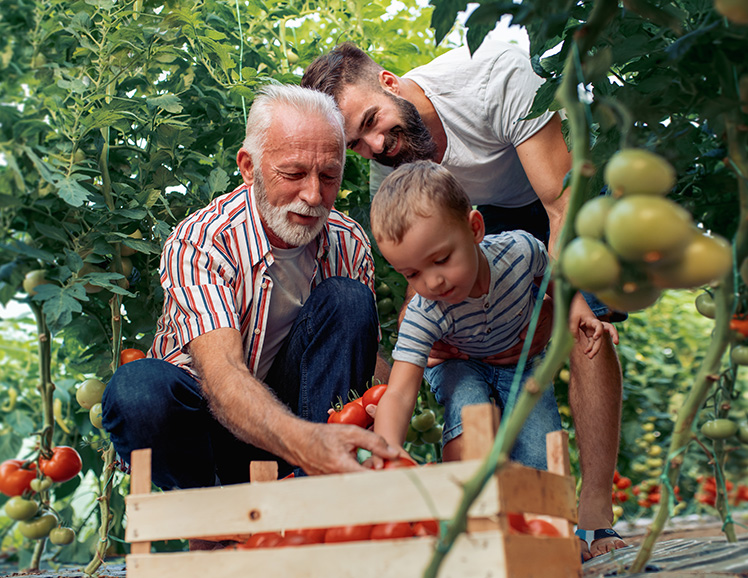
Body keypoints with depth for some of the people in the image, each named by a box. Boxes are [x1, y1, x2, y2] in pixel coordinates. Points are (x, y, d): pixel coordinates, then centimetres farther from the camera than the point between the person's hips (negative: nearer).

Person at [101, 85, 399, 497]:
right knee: (139, 387, -37)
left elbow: (366, 357, -4)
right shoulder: (196, 244, -23)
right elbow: (220, 372, -38)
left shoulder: (349, 243, -7)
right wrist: (300, 442, -59)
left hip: (292, 405, 4)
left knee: (347, 297, -20)